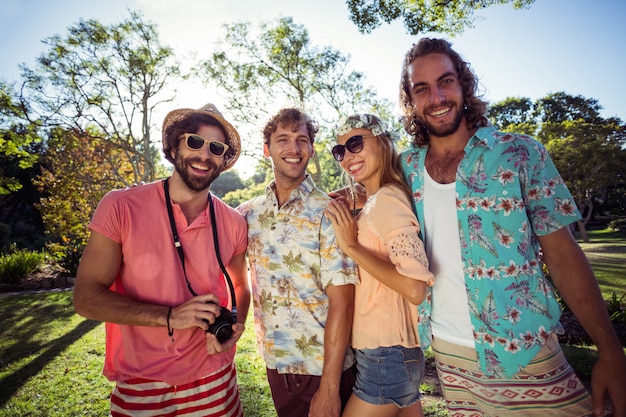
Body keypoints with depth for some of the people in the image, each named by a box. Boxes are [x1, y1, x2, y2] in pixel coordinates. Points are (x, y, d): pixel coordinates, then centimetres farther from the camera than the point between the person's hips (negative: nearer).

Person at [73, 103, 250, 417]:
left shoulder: (233, 223, -7)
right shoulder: (121, 207, -14)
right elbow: (86, 297, -12)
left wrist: (236, 326, -10)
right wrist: (170, 317, -23)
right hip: (139, 386, -1)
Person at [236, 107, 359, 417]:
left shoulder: (328, 212, -15)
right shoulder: (250, 213, -2)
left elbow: (341, 304, -17)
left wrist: (329, 387, -16)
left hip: (323, 368, -4)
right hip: (275, 365, 5)